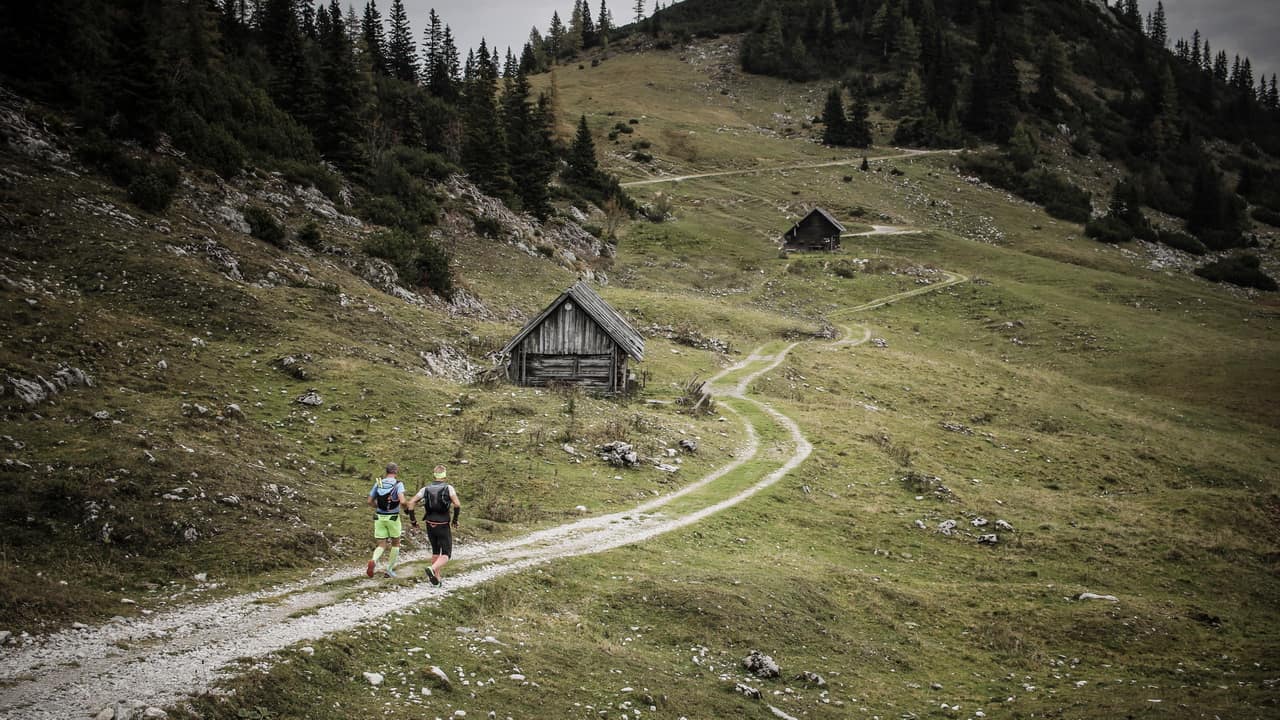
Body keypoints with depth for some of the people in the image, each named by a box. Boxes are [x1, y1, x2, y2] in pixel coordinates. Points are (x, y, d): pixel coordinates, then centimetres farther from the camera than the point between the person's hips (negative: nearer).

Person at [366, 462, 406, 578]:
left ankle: (373, 561, -24)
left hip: (379, 517, 3)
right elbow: (402, 501, -24)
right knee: (396, 543, 19)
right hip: (393, 518, -3)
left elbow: (370, 501, 7)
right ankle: (389, 569, 17)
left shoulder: (378, 483, 3)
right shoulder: (398, 484, -10)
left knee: (381, 546, 7)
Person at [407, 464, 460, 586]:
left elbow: (411, 503, -7)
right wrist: (455, 519, -4)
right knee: (446, 555, 1)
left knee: (435, 552, 22)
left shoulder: (426, 489, 0)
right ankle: (432, 569, -27)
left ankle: (436, 578, 21)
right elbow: (457, 504, -20)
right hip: (444, 527, -4)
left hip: (430, 526, 4)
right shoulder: (448, 488, -9)